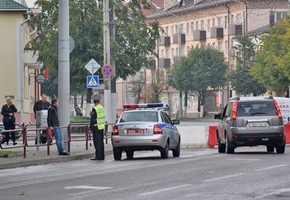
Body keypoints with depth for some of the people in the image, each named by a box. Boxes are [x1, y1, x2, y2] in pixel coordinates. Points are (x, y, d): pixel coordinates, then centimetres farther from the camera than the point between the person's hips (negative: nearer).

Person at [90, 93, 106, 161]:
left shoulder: (95, 109, -15)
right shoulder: (102, 108, 10)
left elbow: (93, 119, -15)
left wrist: (91, 127, -8)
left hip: (97, 127, -8)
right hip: (102, 127, 8)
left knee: (97, 142, -6)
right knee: (101, 142, 12)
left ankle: (98, 156, -9)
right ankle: (101, 156, 15)